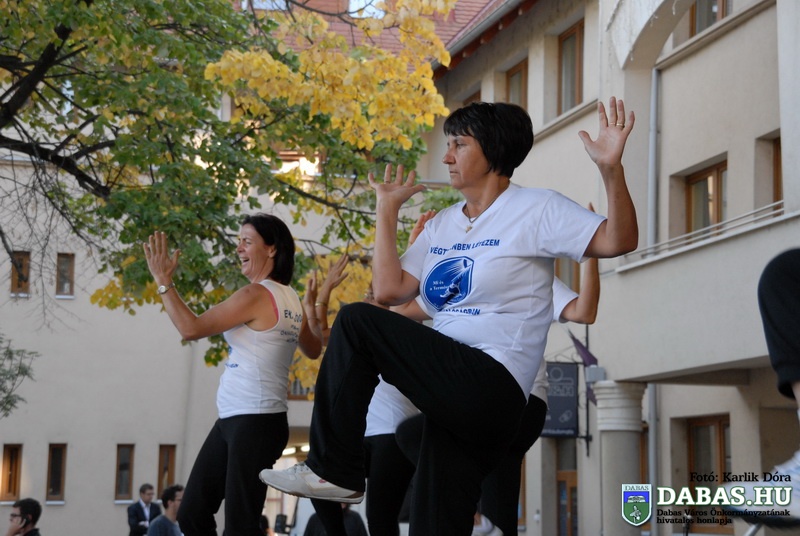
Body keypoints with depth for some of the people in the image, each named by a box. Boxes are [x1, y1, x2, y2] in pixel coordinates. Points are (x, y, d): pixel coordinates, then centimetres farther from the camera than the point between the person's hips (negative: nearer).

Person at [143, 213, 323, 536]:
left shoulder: (256, 295, -14)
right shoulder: (291, 300, 13)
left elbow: (191, 328, -14)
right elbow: (313, 351, 28)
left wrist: (163, 280, -7)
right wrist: (311, 309, 33)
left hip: (255, 422, -10)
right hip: (233, 421, 10)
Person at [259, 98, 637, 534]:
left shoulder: (536, 210, -2)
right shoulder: (442, 225, 18)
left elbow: (618, 241, -14)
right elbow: (389, 290, 8)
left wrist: (611, 169, -29)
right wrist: (387, 209, 13)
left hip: (491, 387, -7)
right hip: (452, 392, 8)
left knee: (357, 321, -15)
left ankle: (332, 470, -8)